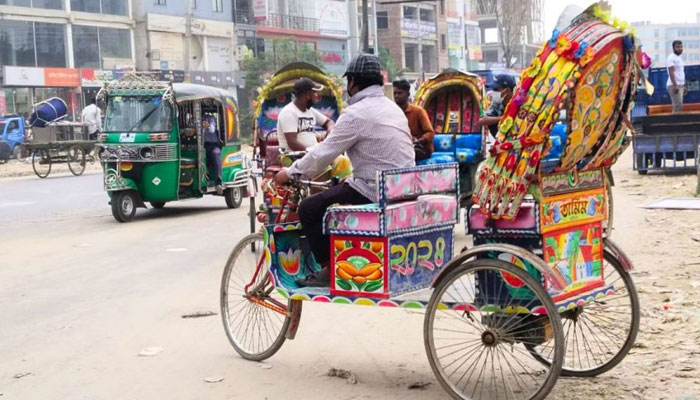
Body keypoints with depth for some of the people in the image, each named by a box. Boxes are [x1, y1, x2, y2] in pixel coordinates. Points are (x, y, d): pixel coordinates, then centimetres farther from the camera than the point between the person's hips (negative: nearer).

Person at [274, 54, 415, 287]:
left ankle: (329, 270, 3)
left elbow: (323, 153, -12)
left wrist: (290, 173, 1)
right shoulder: (392, 108, 14)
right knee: (340, 190, 31)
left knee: (309, 208, 0)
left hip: (374, 191, -9)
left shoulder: (357, 113, -14)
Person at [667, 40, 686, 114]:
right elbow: (671, 73, -19)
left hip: (680, 85, 9)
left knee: (678, 107, 8)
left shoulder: (680, 58, 17)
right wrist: (675, 85, -26)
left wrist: (684, 86, 20)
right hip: (674, 85, -9)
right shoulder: (671, 58, -12)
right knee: (678, 107, -13)